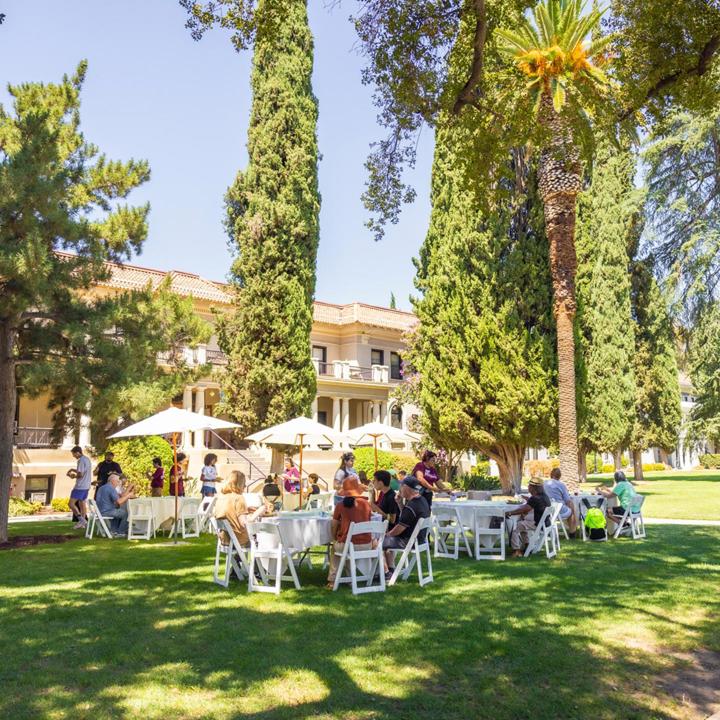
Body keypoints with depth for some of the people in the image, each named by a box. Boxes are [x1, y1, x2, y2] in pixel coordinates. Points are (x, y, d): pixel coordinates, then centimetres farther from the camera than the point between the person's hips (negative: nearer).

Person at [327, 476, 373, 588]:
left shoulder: (341, 505, -8)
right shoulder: (366, 504, -2)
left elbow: (333, 526, 2)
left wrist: (334, 538, 20)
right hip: (366, 545, 1)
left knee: (335, 547, 33)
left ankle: (332, 580, 27)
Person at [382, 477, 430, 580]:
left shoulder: (411, 507, -29)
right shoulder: (422, 500, 2)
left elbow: (399, 529, -22)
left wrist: (387, 534, -4)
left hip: (408, 541, -10)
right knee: (389, 539, 28)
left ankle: (386, 572, 9)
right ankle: (391, 569, 29)